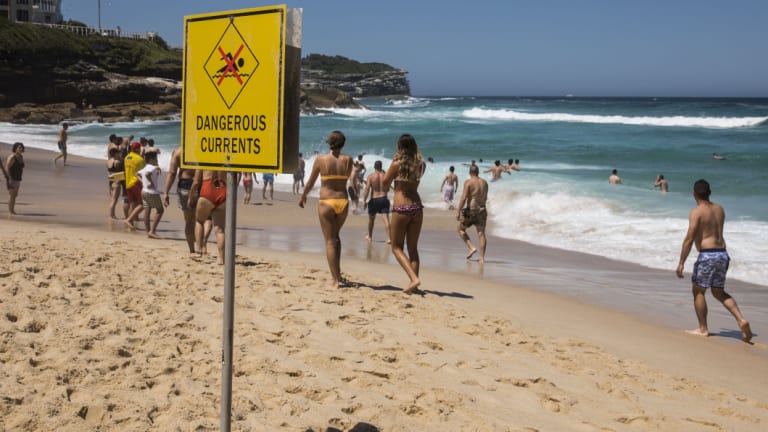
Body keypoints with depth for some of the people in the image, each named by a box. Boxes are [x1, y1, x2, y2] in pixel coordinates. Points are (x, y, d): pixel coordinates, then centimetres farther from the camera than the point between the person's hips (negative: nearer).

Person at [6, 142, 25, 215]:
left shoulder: (21, 157, 10)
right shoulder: (12, 157, -15)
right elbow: (7, 168, -18)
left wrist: (20, 177, 15)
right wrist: (10, 178, -21)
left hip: (18, 179, 8)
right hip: (11, 179, -8)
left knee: (15, 195, 9)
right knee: (11, 195, -10)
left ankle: (12, 210, 13)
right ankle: (10, 211, -9)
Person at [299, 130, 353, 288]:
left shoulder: (320, 159, -5)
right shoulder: (348, 160, -1)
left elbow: (310, 182, 6)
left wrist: (303, 197, 22)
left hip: (326, 203, -3)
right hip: (343, 202, 3)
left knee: (330, 241, 3)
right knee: (335, 236, 24)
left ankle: (335, 280, -1)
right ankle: (337, 272, 21)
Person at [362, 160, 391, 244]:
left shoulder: (370, 177, -5)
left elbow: (367, 189, -12)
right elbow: (387, 189, 10)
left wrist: (364, 201, -9)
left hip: (374, 200, -1)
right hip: (384, 199, 1)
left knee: (371, 219, 19)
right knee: (386, 219, -8)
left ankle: (370, 236, 34)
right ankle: (389, 238, -20)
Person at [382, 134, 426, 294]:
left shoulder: (397, 163, -8)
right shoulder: (421, 165, 4)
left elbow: (385, 183, 3)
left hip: (401, 208, -4)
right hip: (417, 207, 5)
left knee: (397, 247, 5)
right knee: (413, 248, 13)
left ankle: (414, 278, -13)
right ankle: (414, 285, 11)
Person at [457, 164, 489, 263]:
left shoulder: (468, 182, -10)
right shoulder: (484, 182, 7)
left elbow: (463, 198, -16)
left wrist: (458, 212, -13)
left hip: (470, 210, -5)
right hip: (482, 210, 5)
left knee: (461, 229, 15)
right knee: (481, 234, 3)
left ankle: (472, 248, 1)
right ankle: (482, 258, 0)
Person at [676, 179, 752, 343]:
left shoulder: (696, 212, -10)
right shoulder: (719, 209, 12)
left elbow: (689, 239, -15)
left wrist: (681, 263, -11)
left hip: (707, 255, -7)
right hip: (723, 254, 7)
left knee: (698, 291, 8)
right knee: (719, 292, 17)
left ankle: (703, 329, 11)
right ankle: (741, 320, 1)